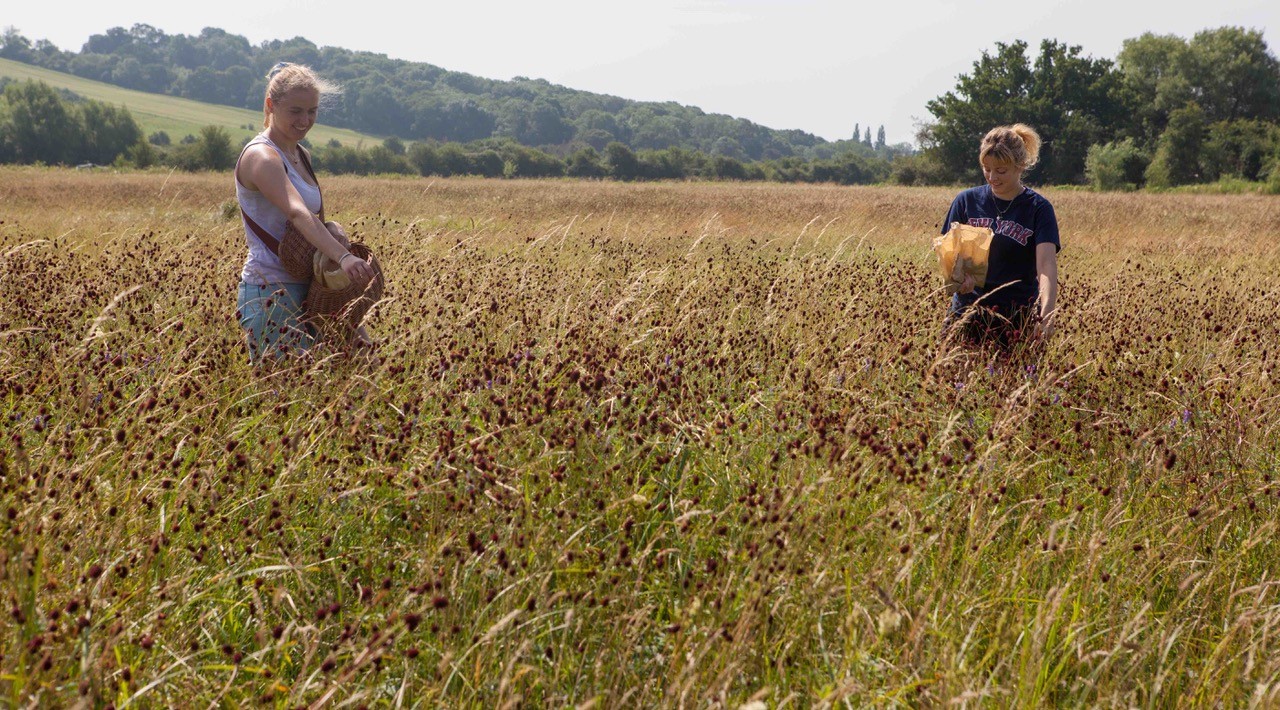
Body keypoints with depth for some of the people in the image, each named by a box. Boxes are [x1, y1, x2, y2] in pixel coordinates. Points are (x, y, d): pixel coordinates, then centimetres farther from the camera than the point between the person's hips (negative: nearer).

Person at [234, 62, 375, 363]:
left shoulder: (302, 156, 15)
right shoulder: (260, 156, -13)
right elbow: (296, 212, -30)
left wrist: (330, 227, -8)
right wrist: (342, 257, -44)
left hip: (303, 291, 9)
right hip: (270, 293, -9)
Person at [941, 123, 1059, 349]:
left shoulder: (1038, 208, -3)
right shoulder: (966, 201, 5)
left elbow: (1046, 264, -14)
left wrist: (1046, 313, -31)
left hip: (1018, 319, -2)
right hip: (967, 312, 2)